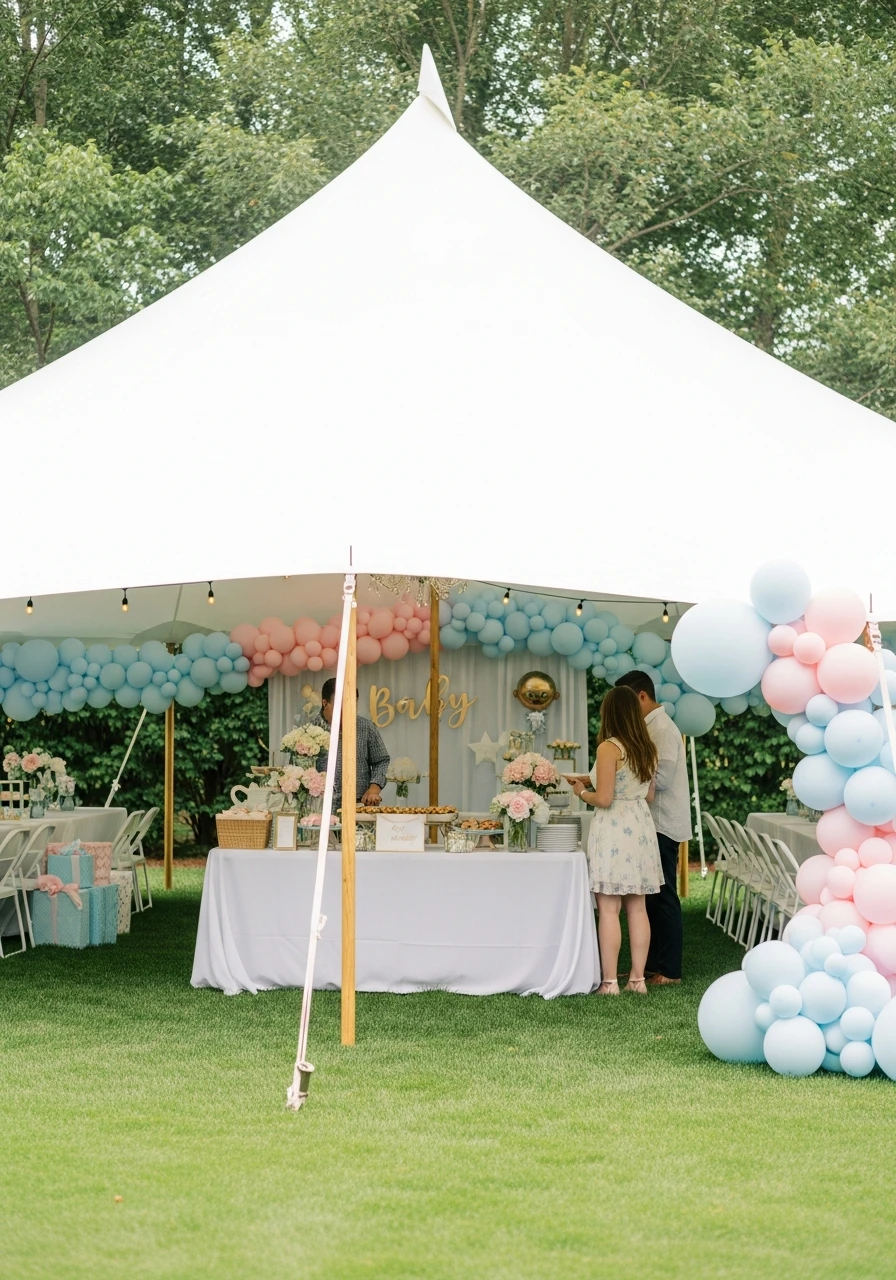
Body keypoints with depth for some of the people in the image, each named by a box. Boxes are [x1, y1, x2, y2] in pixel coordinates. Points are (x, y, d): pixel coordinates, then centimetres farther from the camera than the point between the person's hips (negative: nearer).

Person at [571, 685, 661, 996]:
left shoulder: (609, 748, -14)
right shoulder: (647, 749, 8)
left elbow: (604, 799, -16)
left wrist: (582, 792, 3)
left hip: (613, 830, -7)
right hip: (641, 826, 7)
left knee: (608, 910, -3)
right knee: (637, 908, 10)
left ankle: (610, 982, -3)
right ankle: (637, 978, 12)